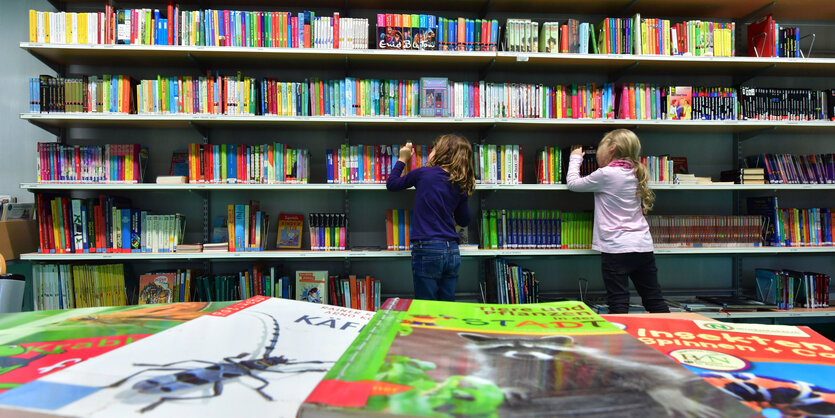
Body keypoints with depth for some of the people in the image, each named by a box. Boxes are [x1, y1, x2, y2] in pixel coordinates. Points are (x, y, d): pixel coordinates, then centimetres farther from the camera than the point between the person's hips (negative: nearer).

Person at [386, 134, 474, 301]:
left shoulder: (423, 173, -5)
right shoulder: (460, 186, 7)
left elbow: (391, 184, 11)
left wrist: (402, 160, 22)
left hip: (427, 250, -5)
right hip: (452, 251, 5)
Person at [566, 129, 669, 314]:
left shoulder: (606, 174, -9)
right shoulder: (633, 174, 10)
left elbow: (573, 183, 3)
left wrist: (575, 158, 18)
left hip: (616, 248, -7)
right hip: (643, 245, 7)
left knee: (618, 305, -4)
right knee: (655, 301, 15)